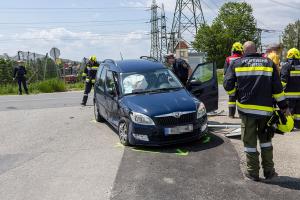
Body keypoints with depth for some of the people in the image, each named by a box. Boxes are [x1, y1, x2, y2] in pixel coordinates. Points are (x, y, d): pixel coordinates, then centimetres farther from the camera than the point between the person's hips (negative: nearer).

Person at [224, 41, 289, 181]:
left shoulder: (236, 64, 1)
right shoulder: (269, 63, 6)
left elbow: (228, 86, -4)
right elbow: (277, 88, 3)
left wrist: (237, 93, 17)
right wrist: (283, 106, 10)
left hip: (246, 108, -2)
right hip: (266, 109, 2)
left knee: (250, 141, 9)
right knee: (265, 139, 20)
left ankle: (253, 172, 16)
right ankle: (269, 170, 22)